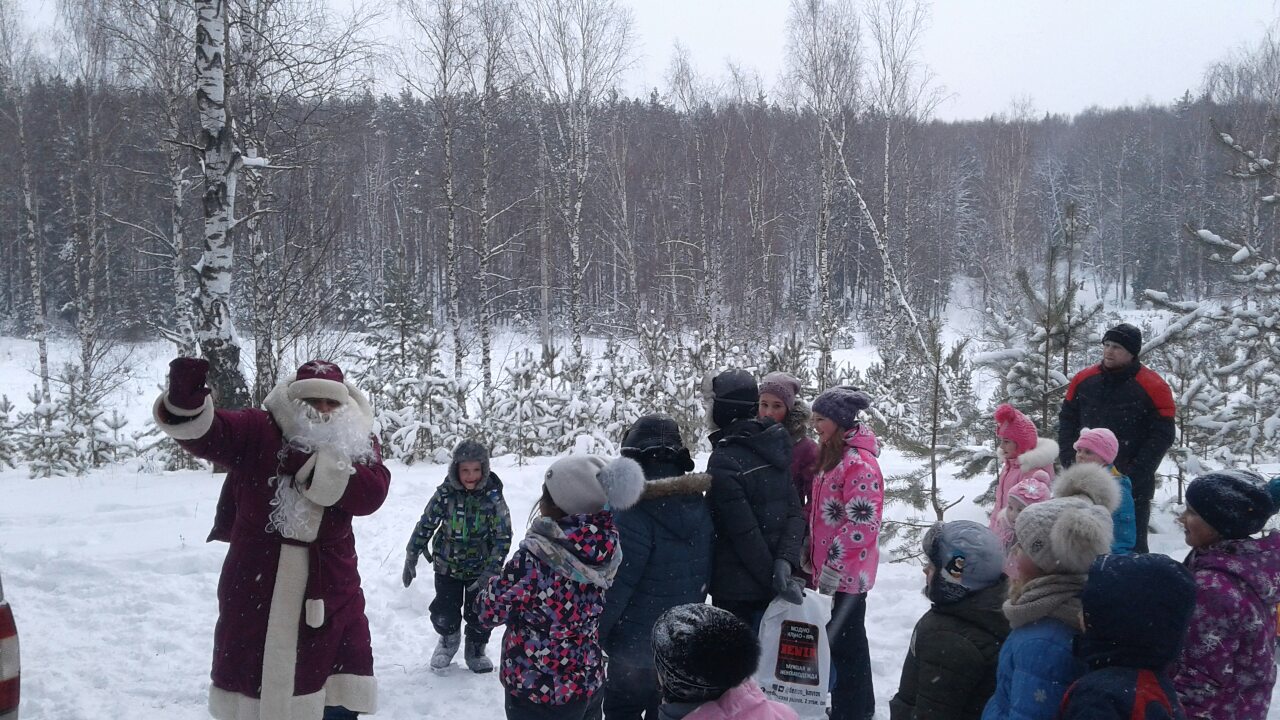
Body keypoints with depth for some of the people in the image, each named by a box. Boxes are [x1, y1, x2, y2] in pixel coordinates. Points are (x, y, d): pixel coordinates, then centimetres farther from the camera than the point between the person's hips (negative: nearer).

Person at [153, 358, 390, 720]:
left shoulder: (359, 443, 0)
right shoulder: (257, 431, -4)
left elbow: (371, 493, -18)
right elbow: (203, 431, -20)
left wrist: (316, 466, -27)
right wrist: (185, 398, -41)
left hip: (328, 589, 1)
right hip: (255, 587, -1)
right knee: (249, 675, 12)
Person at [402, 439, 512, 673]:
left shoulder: (493, 496, -16)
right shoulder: (445, 494, -13)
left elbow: (503, 537, -13)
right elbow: (425, 525, -2)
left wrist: (491, 571, -20)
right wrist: (411, 558, -1)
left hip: (481, 568, -1)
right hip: (447, 566, 1)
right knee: (443, 614, -1)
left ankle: (475, 649, 30)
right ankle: (449, 639, 33)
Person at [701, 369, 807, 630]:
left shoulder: (723, 461, -18)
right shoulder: (773, 449, 6)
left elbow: (745, 533, -20)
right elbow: (795, 514, -1)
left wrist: (771, 577, -15)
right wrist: (785, 561, -13)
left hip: (737, 590, -7)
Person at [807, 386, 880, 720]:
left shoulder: (859, 462, -19)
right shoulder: (831, 455, 12)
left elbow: (862, 524, -23)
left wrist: (833, 567, -21)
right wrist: (815, 556, 16)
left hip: (846, 572, -10)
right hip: (831, 568, 10)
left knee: (845, 642, -2)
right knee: (843, 639, 18)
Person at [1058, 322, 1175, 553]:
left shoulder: (1152, 386, -8)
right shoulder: (1084, 380, 4)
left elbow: (1162, 436, -9)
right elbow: (1067, 420, 12)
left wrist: (1135, 474, -15)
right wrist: (1069, 461, 1)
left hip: (1132, 488, -4)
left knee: (1132, 545, 2)